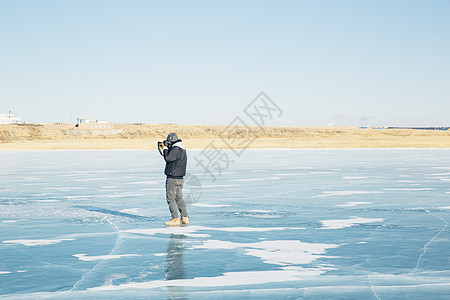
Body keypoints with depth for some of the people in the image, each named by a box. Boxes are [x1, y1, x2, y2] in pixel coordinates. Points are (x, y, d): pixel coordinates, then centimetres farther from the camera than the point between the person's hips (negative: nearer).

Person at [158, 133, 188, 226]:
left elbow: (168, 158, -20)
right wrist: (164, 149, 14)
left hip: (173, 177, -10)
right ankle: (184, 218, 14)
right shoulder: (182, 148, 15)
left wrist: (164, 148, -7)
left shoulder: (175, 149, -16)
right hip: (180, 177, 10)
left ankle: (175, 219, -8)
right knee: (179, 198, 14)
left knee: (171, 198, -5)